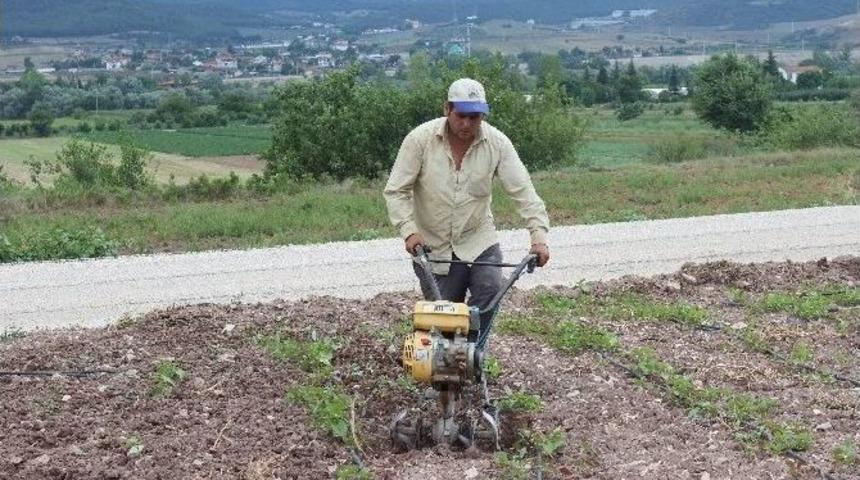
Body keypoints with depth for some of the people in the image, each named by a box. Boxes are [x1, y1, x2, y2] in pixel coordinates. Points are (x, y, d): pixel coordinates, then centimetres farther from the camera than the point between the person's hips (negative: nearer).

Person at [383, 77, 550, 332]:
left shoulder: (497, 142, -9)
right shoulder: (420, 139, -13)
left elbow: (522, 190, -11)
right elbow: (396, 191, -11)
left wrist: (539, 235, -22)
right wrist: (409, 231, -24)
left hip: (479, 241, 1)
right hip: (432, 246, 0)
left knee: (490, 289, -23)